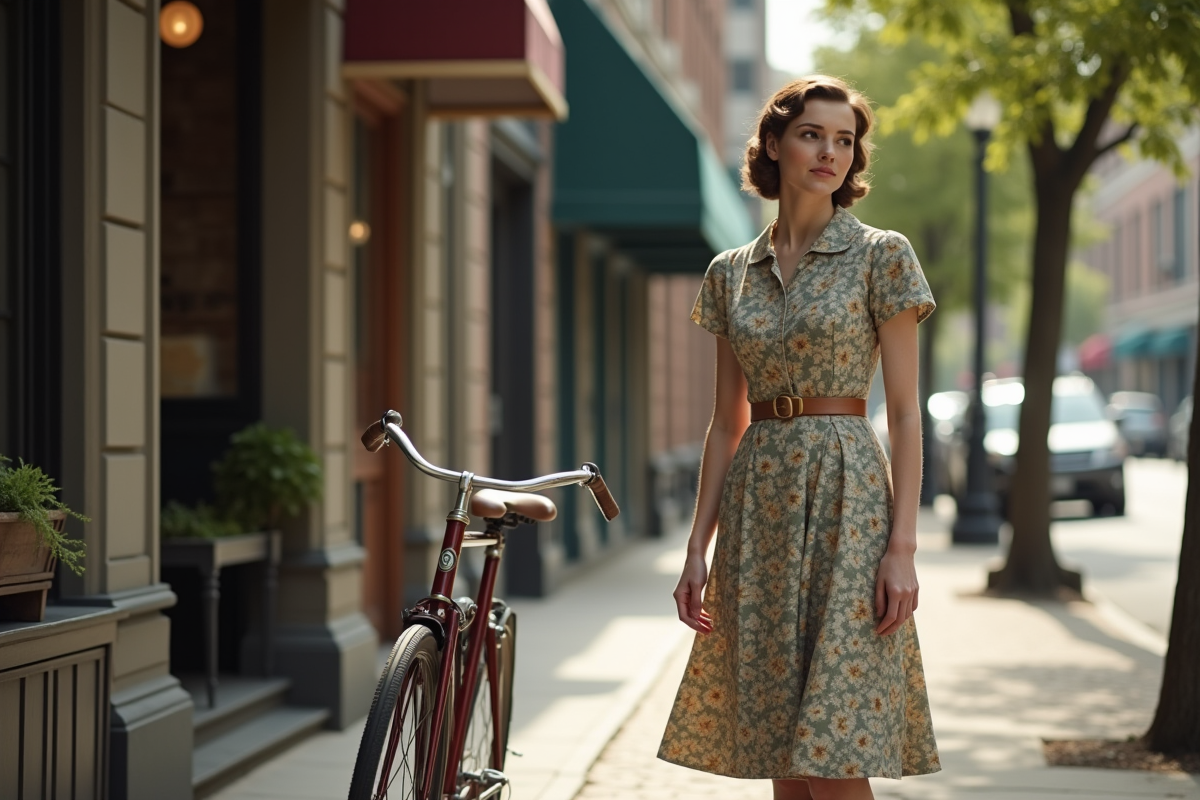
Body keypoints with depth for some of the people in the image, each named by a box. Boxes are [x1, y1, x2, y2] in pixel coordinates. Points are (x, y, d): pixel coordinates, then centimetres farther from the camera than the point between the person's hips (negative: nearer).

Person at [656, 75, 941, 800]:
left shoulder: (881, 257, -1)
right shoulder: (731, 273, 11)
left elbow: (905, 414, -4)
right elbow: (727, 422, 13)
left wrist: (903, 544, -13)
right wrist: (698, 546, 7)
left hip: (845, 495, -4)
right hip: (757, 506, 4)